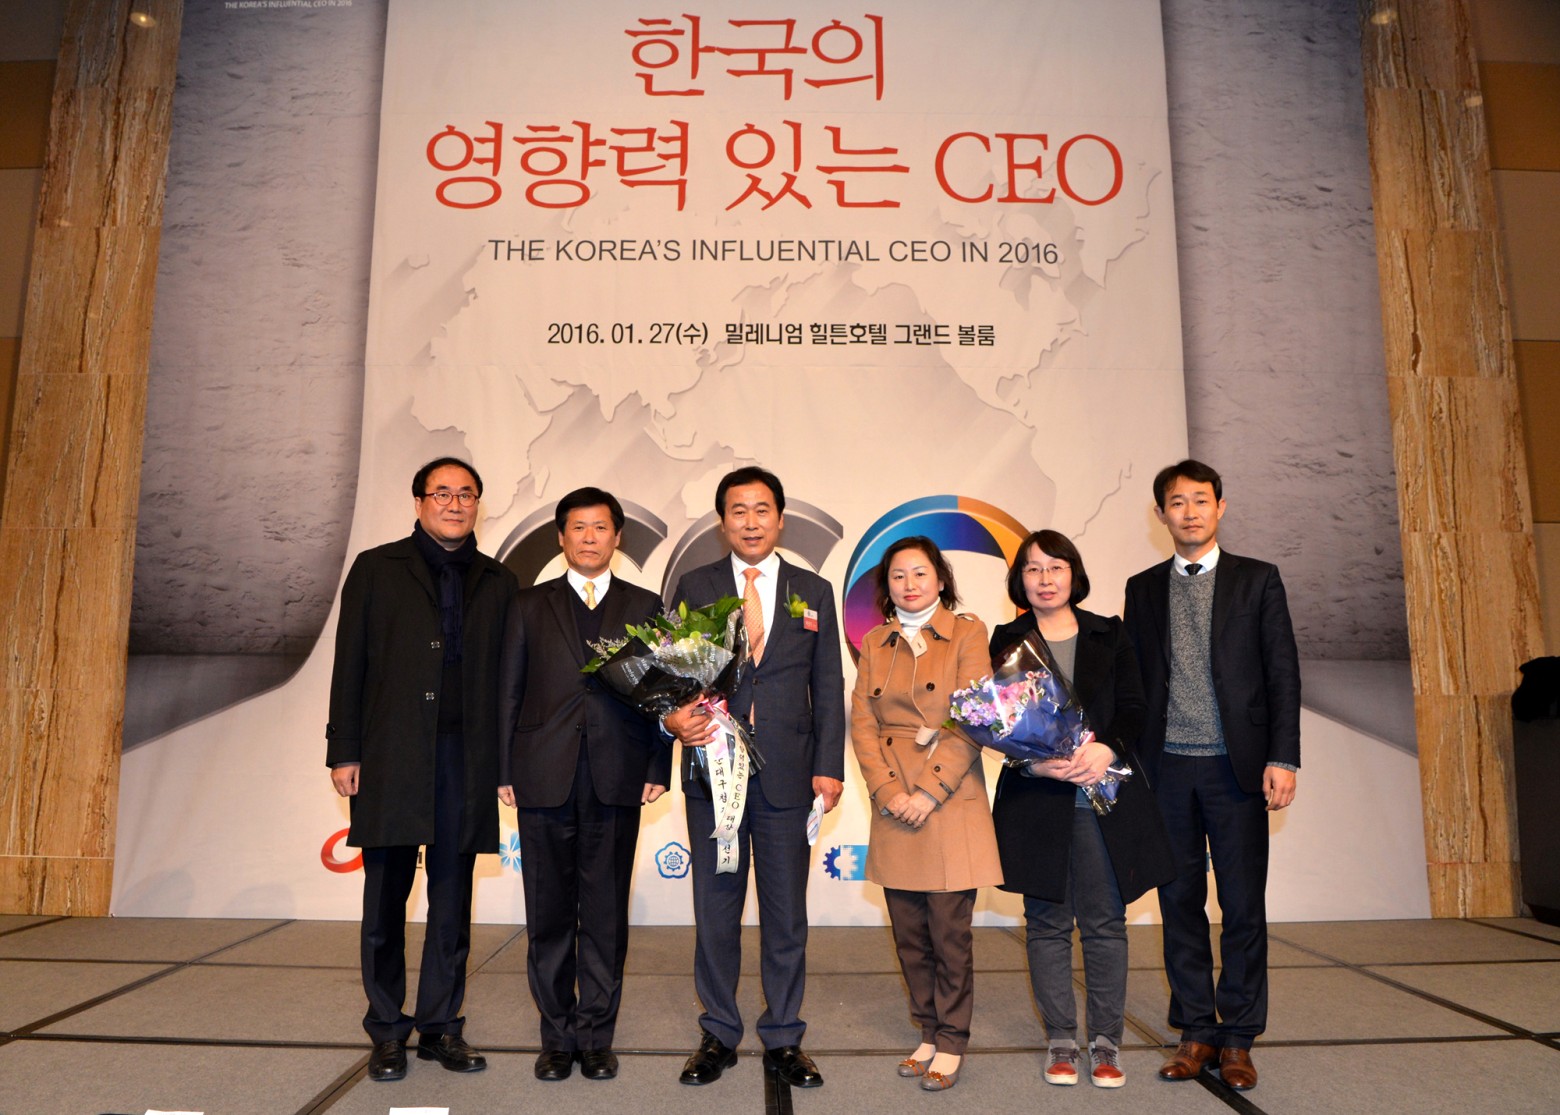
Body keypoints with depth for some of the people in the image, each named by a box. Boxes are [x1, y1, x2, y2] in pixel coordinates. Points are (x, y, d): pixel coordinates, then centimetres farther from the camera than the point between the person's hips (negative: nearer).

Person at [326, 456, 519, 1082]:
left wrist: (506, 764, 2)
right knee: (385, 900, 5)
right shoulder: (376, 569, 7)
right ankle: (387, 1033, 19)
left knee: (453, 901, 8)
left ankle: (441, 1026, 20)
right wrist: (343, 752, -3)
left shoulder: (498, 583, 11)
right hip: (391, 758, -1)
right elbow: (349, 665, 3)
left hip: (466, 760, 2)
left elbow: (508, 678, 8)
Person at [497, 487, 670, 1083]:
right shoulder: (530, 605, 10)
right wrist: (504, 771, 1)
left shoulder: (644, 606, 9)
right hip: (544, 781, 1)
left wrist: (657, 769, -1)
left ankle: (597, 1037, 20)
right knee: (549, 915, 8)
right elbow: (509, 692, 7)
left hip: (616, 784, 0)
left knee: (606, 915, 6)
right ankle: (558, 1035, 22)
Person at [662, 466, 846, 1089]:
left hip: (786, 775, 1)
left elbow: (828, 686, 7)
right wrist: (675, 717, -17)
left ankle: (783, 1040, 23)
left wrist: (829, 767, -1)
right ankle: (718, 1036, 26)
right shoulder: (694, 587, 6)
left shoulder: (813, 592, 9)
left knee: (786, 913, 8)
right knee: (715, 910, 10)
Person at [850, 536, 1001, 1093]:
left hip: (952, 804, -4)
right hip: (894, 811, 4)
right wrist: (888, 792, -8)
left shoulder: (967, 634, -1)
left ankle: (951, 1043, 18)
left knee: (950, 932, 2)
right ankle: (929, 1033, 27)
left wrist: (930, 793, -14)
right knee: (909, 934, 10)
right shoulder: (875, 644, 11)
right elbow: (863, 723, 5)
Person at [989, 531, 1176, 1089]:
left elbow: (1133, 707, 4)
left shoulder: (1109, 635, 9)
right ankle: (1060, 1040, 18)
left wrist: (1107, 748, -14)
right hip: (1036, 798, -1)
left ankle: (1106, 1040, 16)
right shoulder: (1007, 641, 5)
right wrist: (1034, 762, -16)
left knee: (1106, 920, 4)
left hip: (1105, 795, 1)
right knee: (1047, 922, 6)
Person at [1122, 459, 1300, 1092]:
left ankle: (1238, 1039, 17)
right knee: (1180, 901, 8)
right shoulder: (1143, 588, 10)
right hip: (1167, 767, 2)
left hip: (1236, 766, -2)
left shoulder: (1257, 580, 5)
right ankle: (1196, 1031, 20)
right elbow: (1133, 679, 9)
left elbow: (1283, 674, 1)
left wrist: (1283, 758, -7)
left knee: (1243, 904, 3)